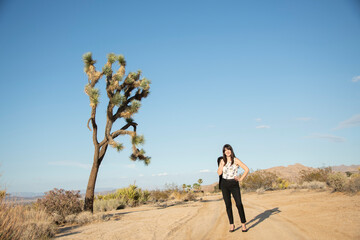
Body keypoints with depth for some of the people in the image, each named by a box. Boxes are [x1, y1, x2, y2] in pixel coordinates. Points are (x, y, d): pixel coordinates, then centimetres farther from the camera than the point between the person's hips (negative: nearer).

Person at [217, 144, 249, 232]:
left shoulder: (236, 160, -3)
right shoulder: (222, 161, 8)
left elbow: (247, 169, -6)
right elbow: (219, 173, 1)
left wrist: (240, 179, -8)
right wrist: (222, 163, -8)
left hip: (234, 184, -3)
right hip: (224, 185, 3)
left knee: (239, 204, -9)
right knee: (228, 205, 4)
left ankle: (244, 224, 1)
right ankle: (231, 225, 12)